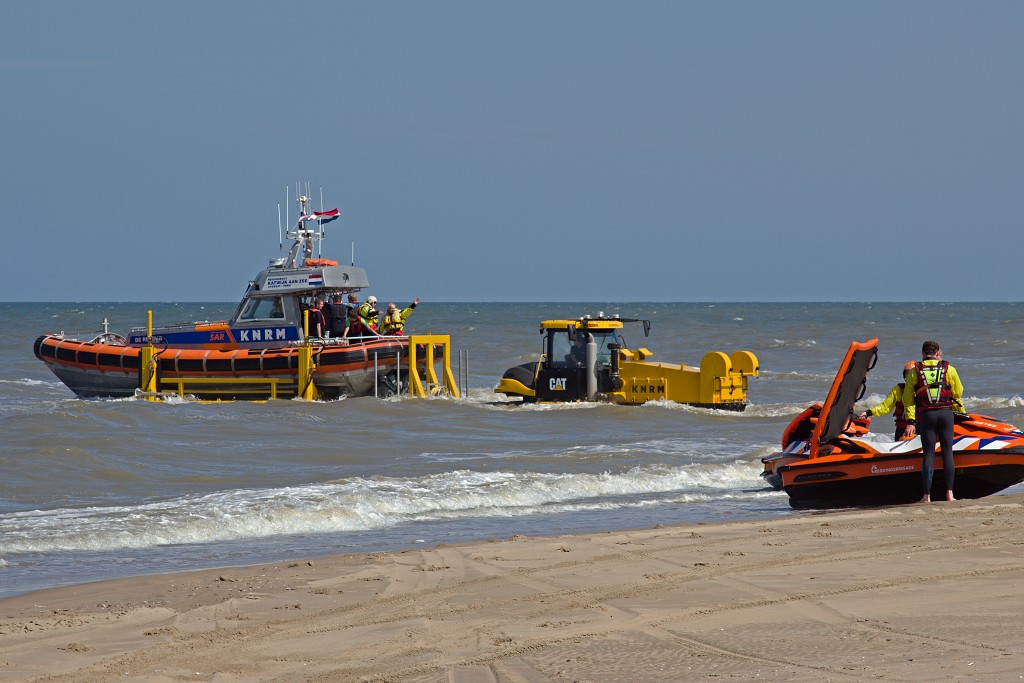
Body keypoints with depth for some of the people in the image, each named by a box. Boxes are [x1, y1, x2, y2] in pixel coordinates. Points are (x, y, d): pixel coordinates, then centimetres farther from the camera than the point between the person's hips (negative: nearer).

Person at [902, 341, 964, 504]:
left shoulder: (914, 372, 4)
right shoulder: (949, 369, 4)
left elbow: (908, 399, 2)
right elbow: (958, 393, 12)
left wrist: (910, 421, 2)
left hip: (926, 415, 0)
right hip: (946, 413, 0)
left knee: (928, 453, 1)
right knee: (947, 452, 6)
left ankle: (927, 495, -2)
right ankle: (949, 493, 4)